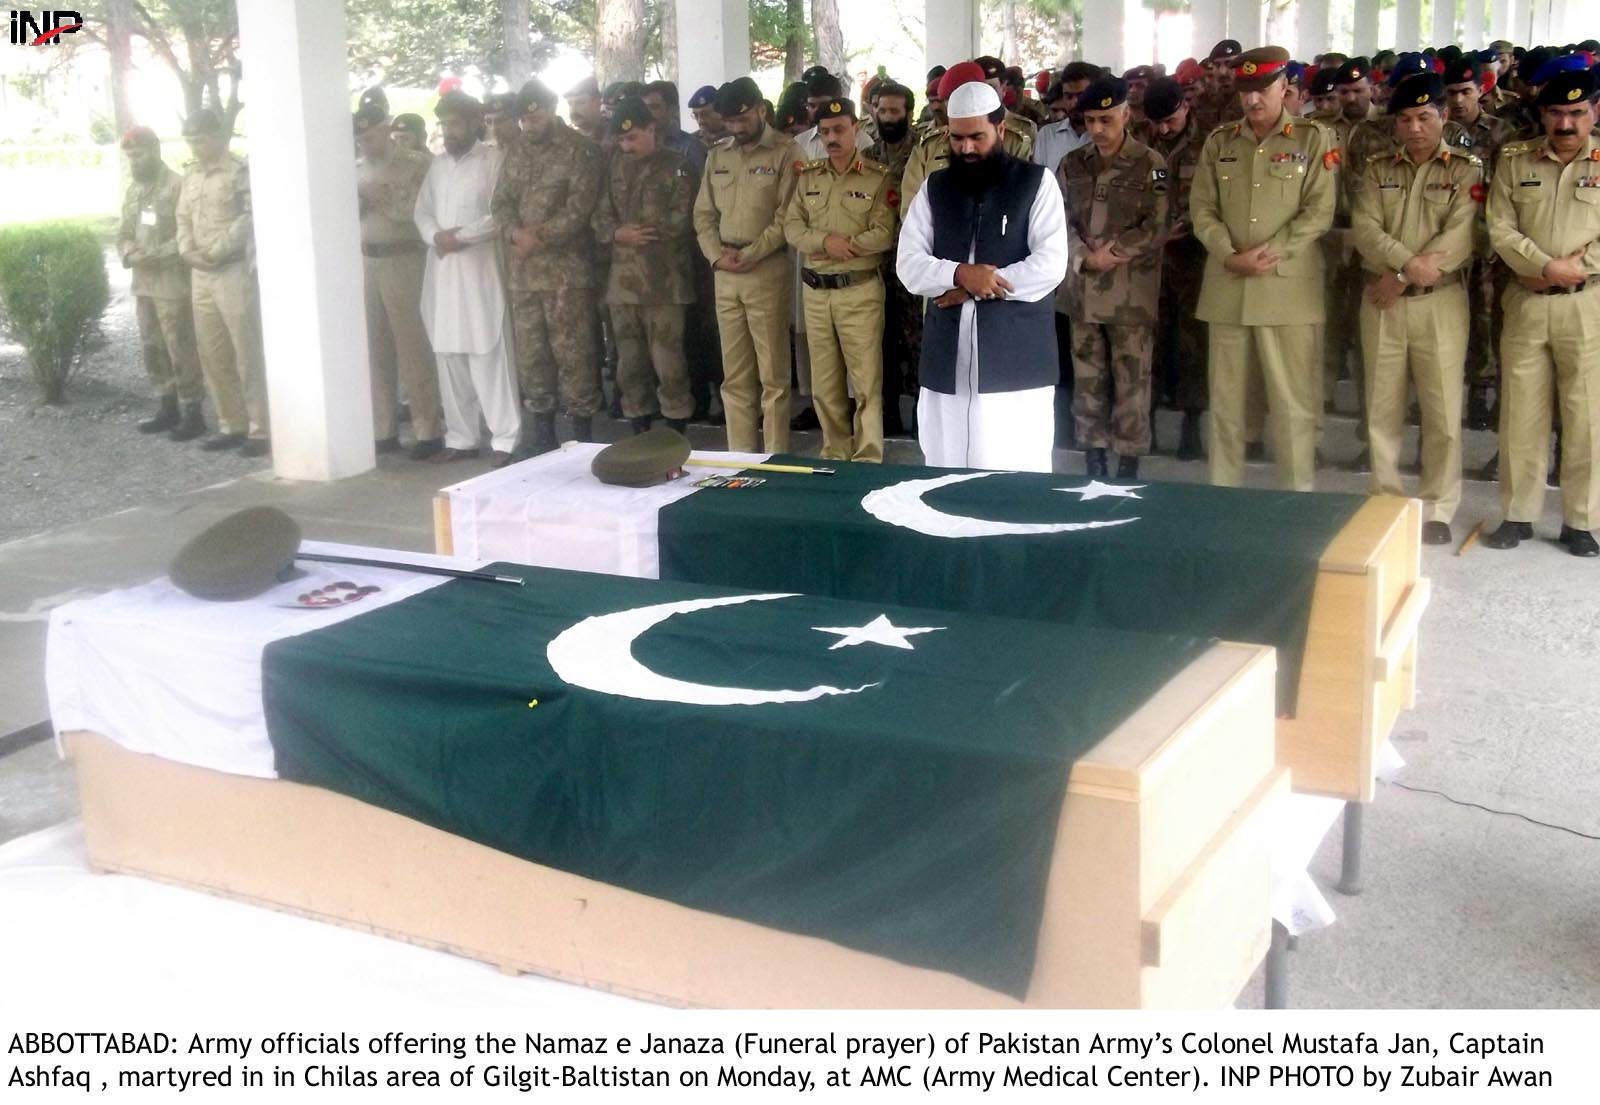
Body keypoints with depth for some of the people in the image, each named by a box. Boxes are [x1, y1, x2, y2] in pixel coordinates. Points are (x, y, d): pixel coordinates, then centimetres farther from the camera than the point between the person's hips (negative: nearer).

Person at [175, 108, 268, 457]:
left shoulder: (241, 171, -6)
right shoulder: (190, 176, 16)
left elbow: (250, 217, -14)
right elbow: (183, 219, 19)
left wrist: (216, 251, -16)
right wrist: (187, 251, -1)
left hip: (234, 270, -7)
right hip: (200, 275, 7)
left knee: (248, 356, -6)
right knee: (212, 357, 9)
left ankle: (260, 429, -1)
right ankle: (231, 425, 17)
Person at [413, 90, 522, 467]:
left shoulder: (495, 159, -1)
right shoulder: (438, 163, 18)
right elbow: (422, 210, 15)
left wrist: (461, 236, -14)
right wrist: (436, 236, -6)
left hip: (479, 269, -6)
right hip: (442, 271, 6)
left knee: (488, 358, -8)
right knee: (449, 358, 7)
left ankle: (504, 440, -4)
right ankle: (460, 438, 14)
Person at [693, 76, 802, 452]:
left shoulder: (784, 152, -2)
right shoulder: (717, 155, 14)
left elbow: (787, 216, -9)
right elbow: (704, 213, 13)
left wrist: (750, 255, -13)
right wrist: (716, 255, -3)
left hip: (767, 270, -5)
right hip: (724, 274, 5)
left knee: (772, 373, -2)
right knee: (735, 373, 8)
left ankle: (774, 459, 3)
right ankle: (739, 456, 14)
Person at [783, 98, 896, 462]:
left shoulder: (877, 177, -4)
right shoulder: (807, 177, 11)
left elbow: (885, 234, -12)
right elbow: (792, 226, 3)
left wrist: (848, 247, -15)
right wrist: (825, 241, -13)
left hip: (859, 290, -5)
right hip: (815, 291, 5)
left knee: (866, 382, -4)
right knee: (824, 382, 12)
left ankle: (868, 461, 2)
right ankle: (835, 454, 23)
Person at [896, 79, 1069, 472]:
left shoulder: (1037, 183, 2)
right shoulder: (934, 188, 13)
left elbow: (1050, 265, -9)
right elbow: (908, 265, 5)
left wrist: (970, 288, -10)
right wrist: (960, 274, -14)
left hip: (1017, 361, -3)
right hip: (947, 363, 3)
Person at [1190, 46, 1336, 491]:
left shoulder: (1312, 138, 3)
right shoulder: (1219, 142, 12)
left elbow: (1319, 212, -3)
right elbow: (1202, 209, 6)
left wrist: (1272, 253, -14)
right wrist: (1231, 256, -9)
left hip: (1288, 286, -3)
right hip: (1226, 286, 3)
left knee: (1292, 400, -1)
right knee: (1226, 398, 8)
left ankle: (1297, 499, 6)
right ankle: (1223, 493, 17)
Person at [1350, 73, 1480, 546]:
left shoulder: (1466, 170, 1)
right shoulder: (1378, 170, 10)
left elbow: (1458, 237, -11)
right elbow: (1364, 227, -4)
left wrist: (1403, 279, -16)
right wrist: (1408, 262, -19)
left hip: (1440, 301, -3)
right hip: (1381, 301, 3)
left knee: (1442, 411, -2)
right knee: (1381, 408, 6)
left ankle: (1437, 508, 7)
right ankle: (1384, 501, 17)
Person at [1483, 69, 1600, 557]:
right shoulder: (1514, 159, 6)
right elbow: (1501, 228, -2)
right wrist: (1545, 267, -13)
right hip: (1525, 303, 1)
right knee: (1520, 412, 5)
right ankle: (1518, 515, 16)